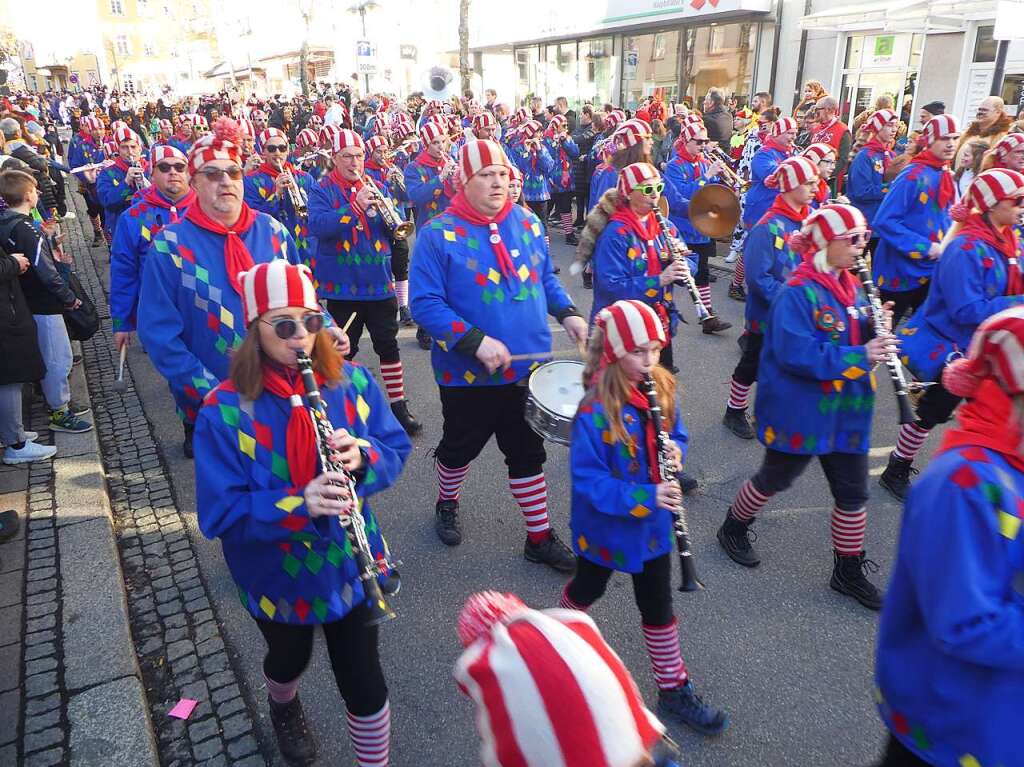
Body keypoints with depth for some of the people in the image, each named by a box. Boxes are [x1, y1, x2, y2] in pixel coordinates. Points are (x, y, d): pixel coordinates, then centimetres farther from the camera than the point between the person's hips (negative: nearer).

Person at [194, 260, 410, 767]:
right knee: (290, 659, 28)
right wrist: (299, 504, -37)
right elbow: (219, 514, -21)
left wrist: (363, 457, -27)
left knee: (363, 681, 6)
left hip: (349, 566, 1)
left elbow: (396, 449, -4)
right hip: (277, 578, 0)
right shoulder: (225, 409, -20)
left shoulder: (350, 381, -11)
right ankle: (283, 706, 65)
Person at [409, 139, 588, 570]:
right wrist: (476, 341, -27)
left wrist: (566, 312, 0)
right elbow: (424, 303, -18)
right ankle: (446, 503, 48)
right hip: (468, 374, -4)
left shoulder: (528, 224, 3)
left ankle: (540, 536, 28)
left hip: (528, 366, 4)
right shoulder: (439, 236, -13)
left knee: (528, 452, 13)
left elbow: (545, 278, 17)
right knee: (461, 446, 18)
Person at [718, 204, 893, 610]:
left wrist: (878, 332, -8)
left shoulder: (852, 287, 8)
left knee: (853, 492, 11)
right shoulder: (797, 293, -18)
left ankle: (849, 571, 28)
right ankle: (733, 528, 38)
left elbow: (857, 339, 14)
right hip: (801, 412, -7)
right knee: (775, 478, 12)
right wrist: (860, 356, -28)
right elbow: (797, 353, -27)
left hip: (847, 412, 7)